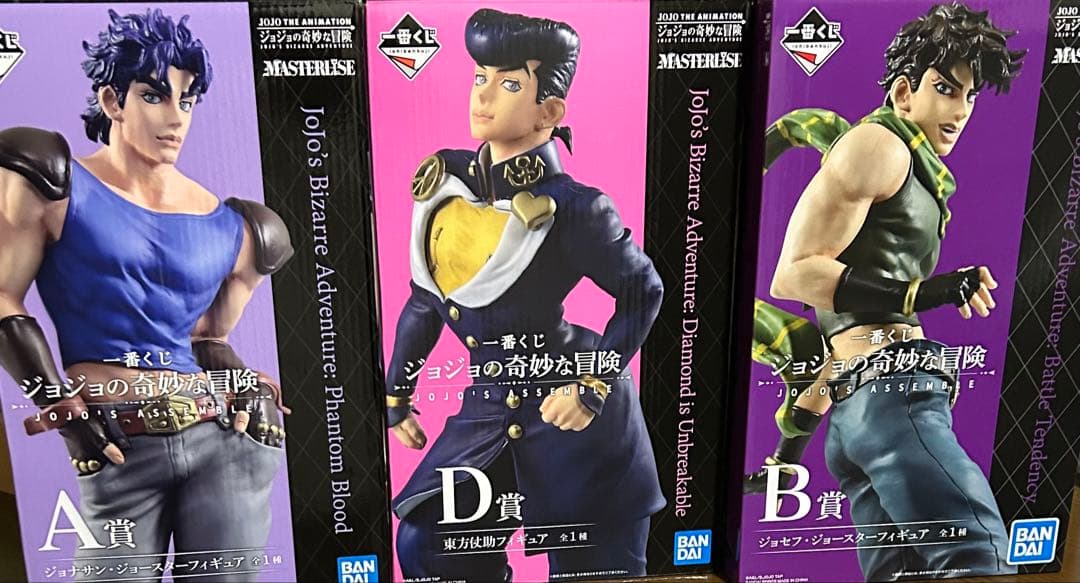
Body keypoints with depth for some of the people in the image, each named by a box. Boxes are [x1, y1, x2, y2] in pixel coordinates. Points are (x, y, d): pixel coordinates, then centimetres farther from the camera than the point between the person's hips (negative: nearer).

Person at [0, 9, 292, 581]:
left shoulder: (228, 225, 8)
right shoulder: (57, 184, 1)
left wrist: (246, 384, 0)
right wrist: (60, 406, -6)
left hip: (227, 439, 3)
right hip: (119, 455, -2)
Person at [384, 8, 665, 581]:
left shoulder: (570, 207, -20)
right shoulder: (446, 181, -1)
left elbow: (643, 290, -8)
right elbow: (425, 297, 9)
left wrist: (593, 386, -15)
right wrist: (396, 395, 14)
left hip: (571, 411, -6)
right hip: (488, 407, 6)